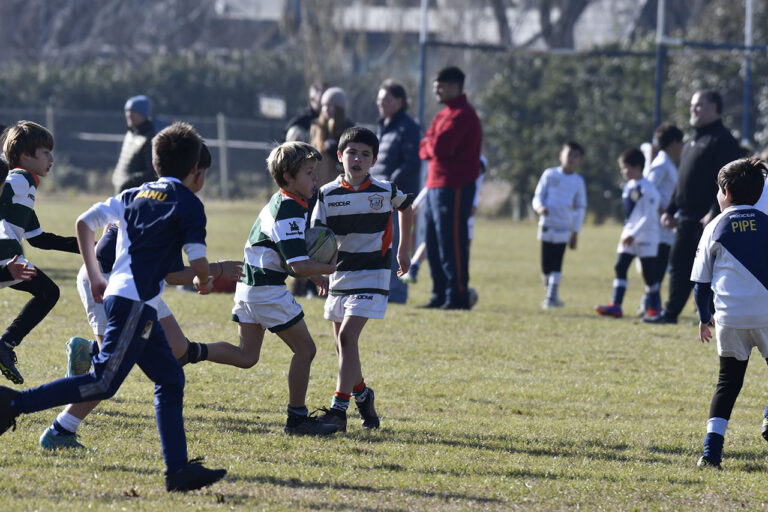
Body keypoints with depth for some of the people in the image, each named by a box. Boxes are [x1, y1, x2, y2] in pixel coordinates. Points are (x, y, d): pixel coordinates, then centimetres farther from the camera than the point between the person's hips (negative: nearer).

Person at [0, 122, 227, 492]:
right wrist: (204, 282, 16)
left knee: (170, 379, 11)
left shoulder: (135, 195, 19)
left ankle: (178, 469, 7)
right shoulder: (188, 204, -1)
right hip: (135, 302, -9)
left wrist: (95, 277, 22)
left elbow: (84, 222, 16)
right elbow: (198, 263, -7)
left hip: (116, 293, 9)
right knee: (104, 383, -11)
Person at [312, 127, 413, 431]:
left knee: (348, 336, -17)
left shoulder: (385, 192, -4)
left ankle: (339, 409, -18)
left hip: (372, 277, -4)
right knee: (342, 343, 10)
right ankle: (361, 394, 35)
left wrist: (404, 247, 22)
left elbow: (406, 207, 18)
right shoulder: (328, 194, -2)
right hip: (340, 275, 4)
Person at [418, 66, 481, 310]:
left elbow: (439, 147, -22)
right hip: (435, 185, 10)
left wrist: (430, 145, -1)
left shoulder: (462, 115, -13)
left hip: (454, 187, -10)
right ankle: (440, 295, 18)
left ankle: (458, 296, -7)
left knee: (452, 243, -9)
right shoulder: (444, 114, 19)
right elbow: (424, 150, 15)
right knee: (433, 244, 12)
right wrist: (431, 148, -6)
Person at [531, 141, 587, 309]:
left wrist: (575, 232, 8)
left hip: (564, 228, 0)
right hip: (547, 225, 0)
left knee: (556, 264, -8)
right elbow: (538, 196, 5)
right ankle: (551, 293, 18)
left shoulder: (578, 181, 8)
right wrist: (539, 207, -19)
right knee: (546, 264, 0)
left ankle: (551, 297, -6)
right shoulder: (550, 175, 6)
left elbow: (581, 208, 12)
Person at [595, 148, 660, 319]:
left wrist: (634, 235, -22)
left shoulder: (647, 189, -15)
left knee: (648, 272, -1)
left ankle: (655, 307, 11)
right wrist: (626, 233, 18)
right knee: (620, 267, -2)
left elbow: (649, 218, -19)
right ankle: (616, 306, -5)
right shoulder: (628, 187, 10)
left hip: (645, 236, -8)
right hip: (629, 236, 8)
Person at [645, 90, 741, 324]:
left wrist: (715, 212, -26)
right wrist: (670, 210, 20)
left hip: (708, 219, -9)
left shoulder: (722, 141, -10)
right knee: (679, 263, 11)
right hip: (687, 217, 9)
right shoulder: (691, 143, 20)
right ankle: (670, 313, 16)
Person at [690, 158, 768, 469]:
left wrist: (705, 317, 22)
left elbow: (701, 281, 9)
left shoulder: (715, 228, 5)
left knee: (728, 382, 10)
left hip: (729, 316, 1)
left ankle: (712, 449, 0)